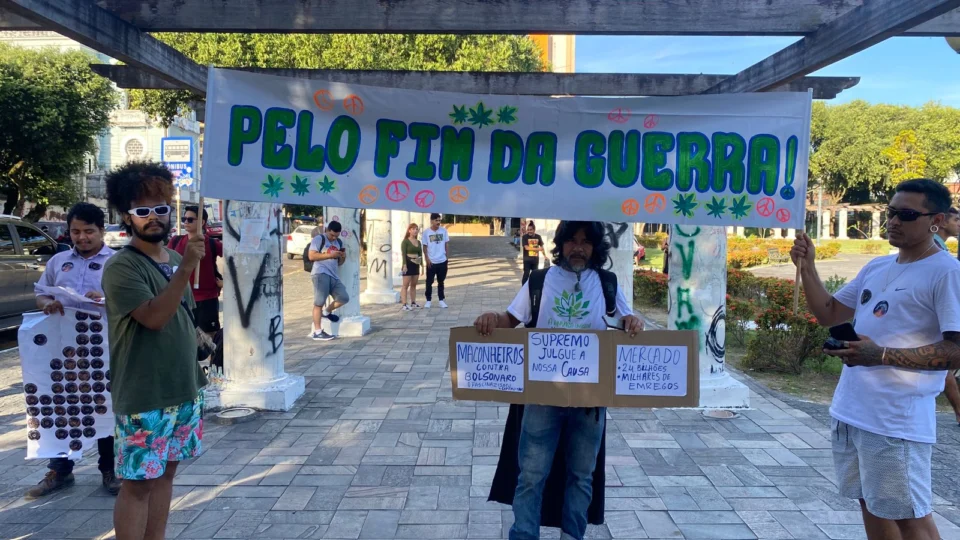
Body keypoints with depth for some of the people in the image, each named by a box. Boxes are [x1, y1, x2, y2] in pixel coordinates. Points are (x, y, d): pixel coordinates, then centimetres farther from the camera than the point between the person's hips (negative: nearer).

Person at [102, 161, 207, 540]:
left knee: (165, 472, 16)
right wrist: (186, 268, -32)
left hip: (185, 389, 7)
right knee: (138, 481, 2)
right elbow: (154, 317, -26)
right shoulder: (121, 266, -14)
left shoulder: (174, 259, 9)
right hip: (144, 397, -7)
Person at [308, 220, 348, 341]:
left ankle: (326, 312, 23)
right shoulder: (318, 239, 2)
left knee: (344, 298, -3)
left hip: (334, 276, 7)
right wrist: (330, 255, -14)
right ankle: (317, 332, -4)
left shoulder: (339, 242, 22)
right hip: (321, 274, -7)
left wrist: (343, 258, 3)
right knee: (319, 302, -8)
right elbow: (311, 256, -11)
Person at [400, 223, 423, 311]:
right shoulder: (405, 241, -6)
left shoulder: (418, 242, 13)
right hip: (408, 264, -6)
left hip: (416, 265, 6)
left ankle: (413, 303, 18)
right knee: (406, 285, -6)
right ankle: (405, 304, -9)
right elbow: (403, 254, -13)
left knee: (414, 285, 11)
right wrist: (404, 265, -22)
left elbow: (420, 254, 14)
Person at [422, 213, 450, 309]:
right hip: (431, 262, -2)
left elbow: (446, 244, 7)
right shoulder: (426, 232, -5)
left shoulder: (444, 231, -1)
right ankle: (428, 300, 16)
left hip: (442, 261, 2)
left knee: (441, 282, 11)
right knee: (429, 282, 5)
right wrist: (427, 259, -9)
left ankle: (441, 300, 19)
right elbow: (424, 247, -1)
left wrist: (446, 256, 4)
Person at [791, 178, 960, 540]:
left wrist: (883, 355, -26)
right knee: (871, 506, 19)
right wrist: (807, 268, 3)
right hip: (850, 410, 8)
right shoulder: (876, 268, 12)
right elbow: (828, 314, 16)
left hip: (897, 419, -8)